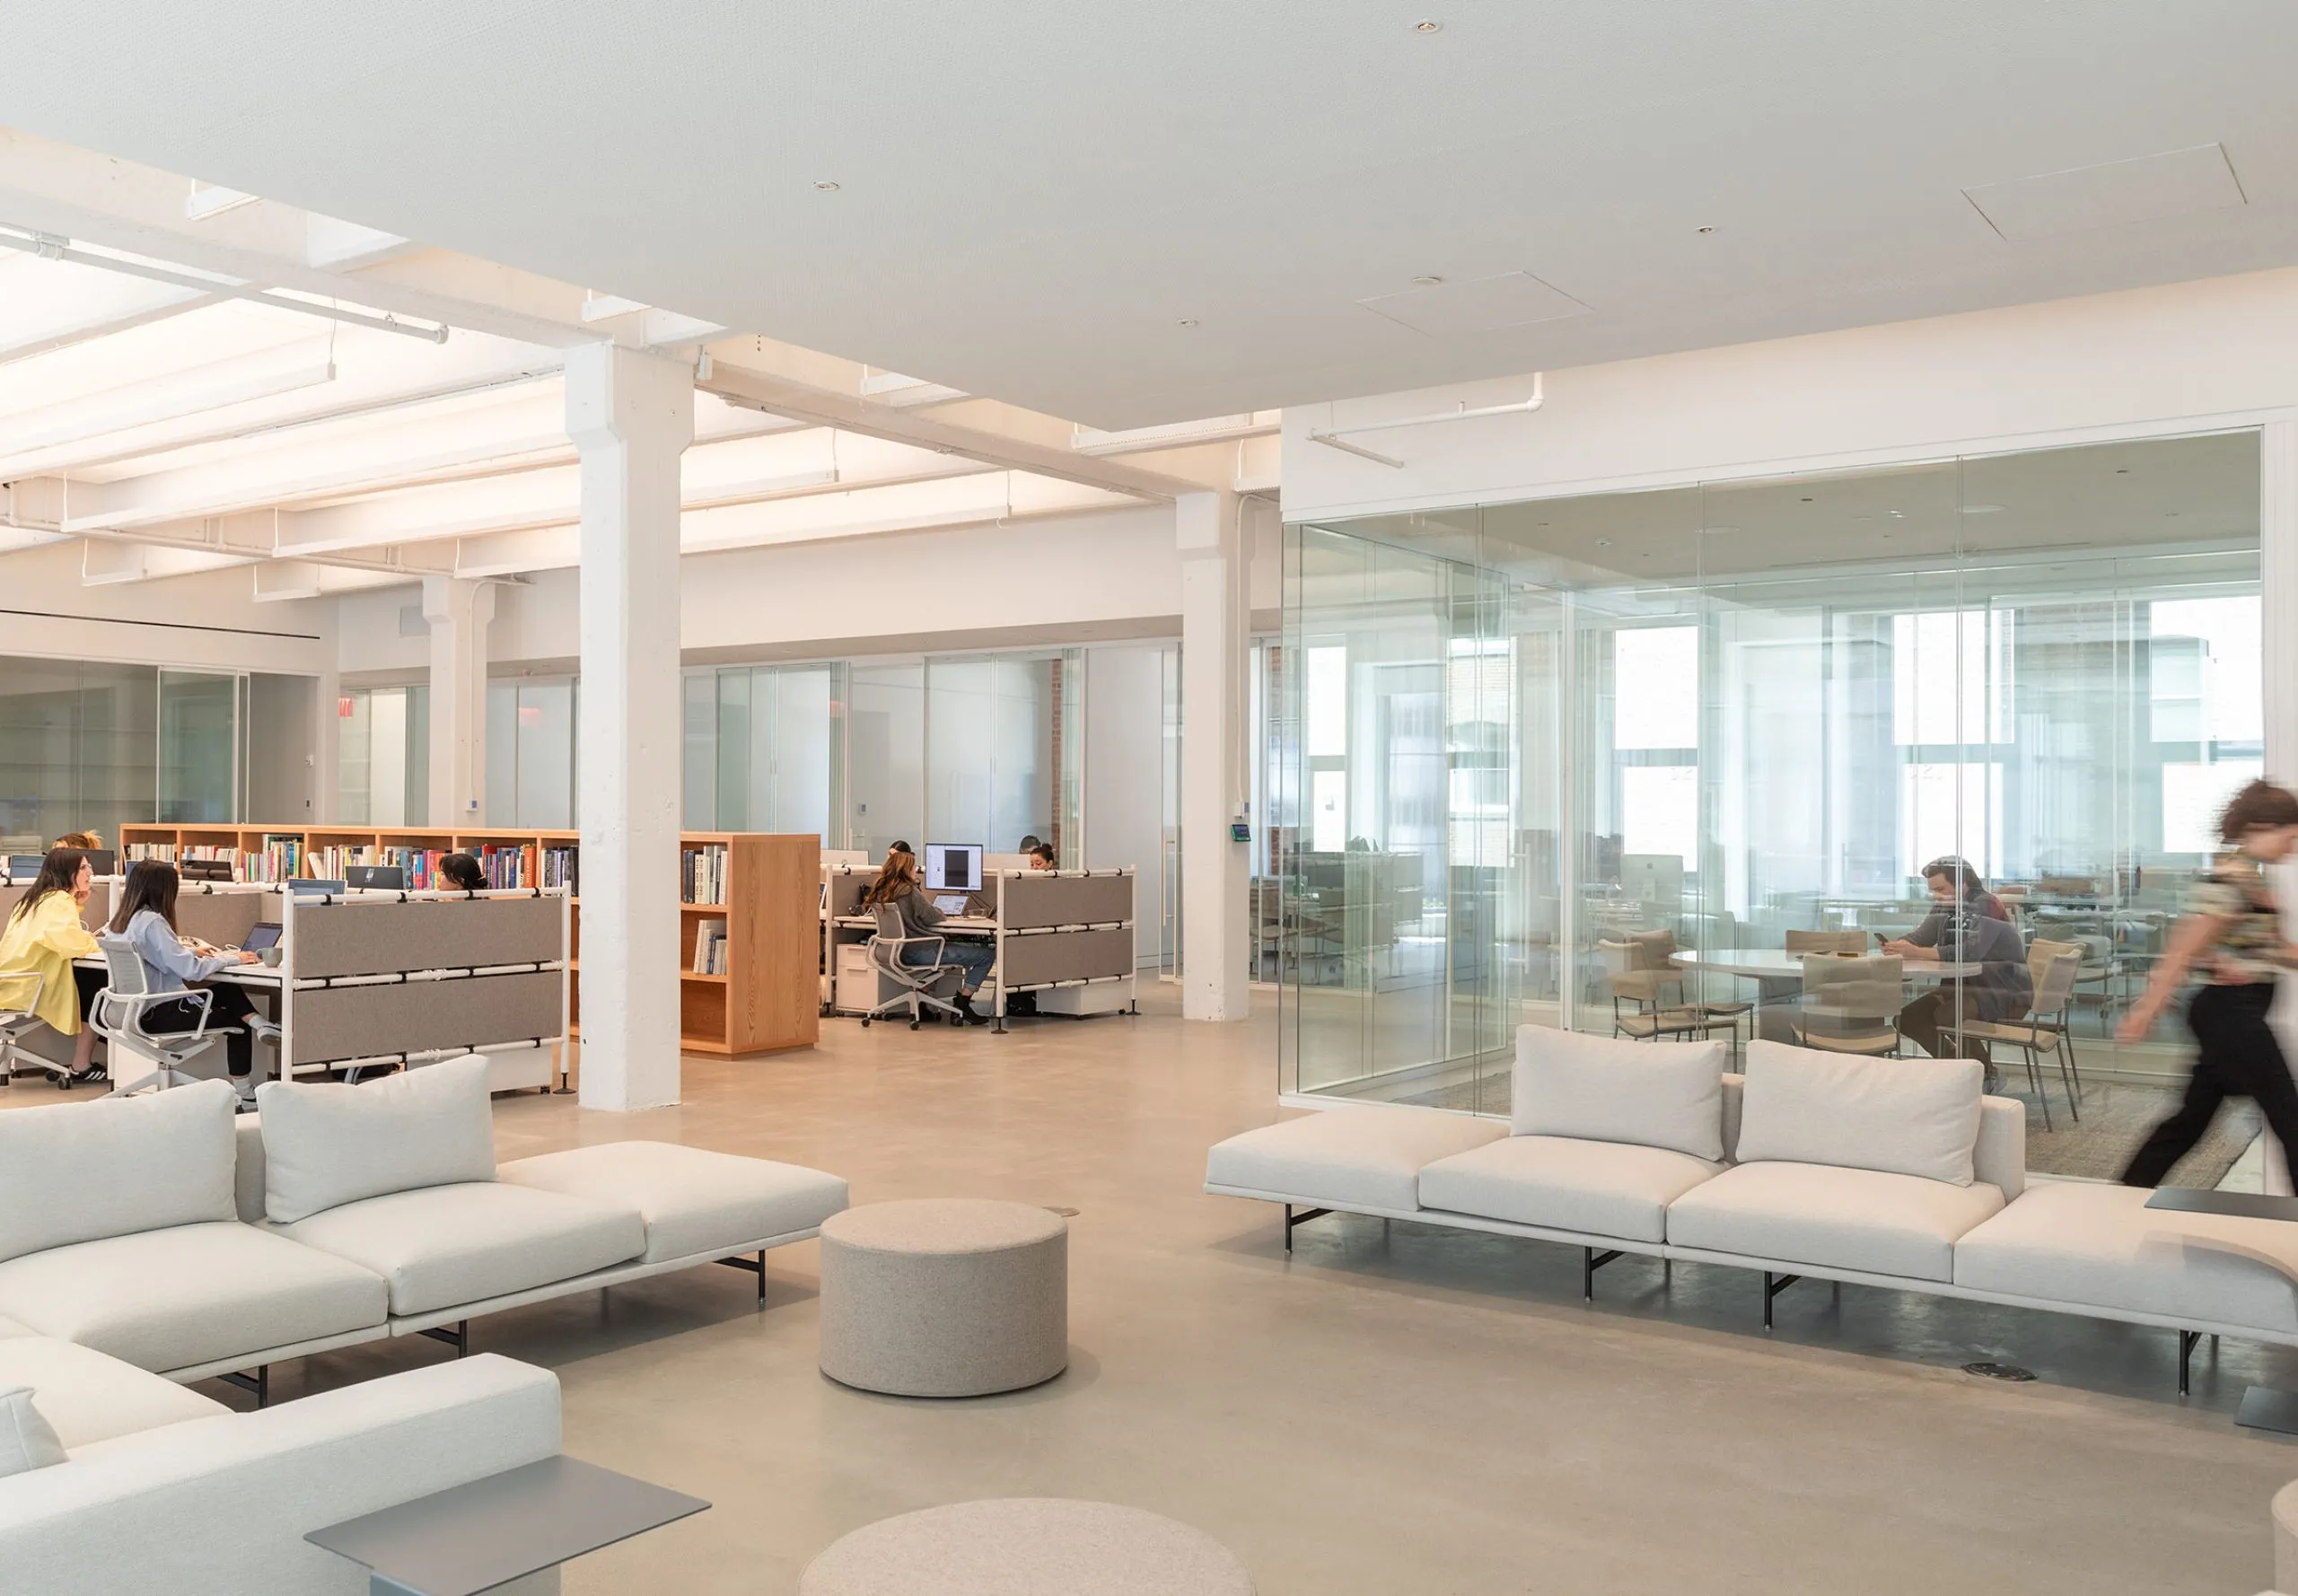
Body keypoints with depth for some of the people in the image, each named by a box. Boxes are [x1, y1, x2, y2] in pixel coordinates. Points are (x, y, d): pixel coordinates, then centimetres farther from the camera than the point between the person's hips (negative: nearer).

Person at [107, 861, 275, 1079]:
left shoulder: (122, 920, 7)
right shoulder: (152, 922, -21)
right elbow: (191, 970, -24)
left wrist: (191, 953, 22)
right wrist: (233, 959, -12)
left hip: (140, 1010, 9)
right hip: (161, 1015, -9)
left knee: (229, 991, 13)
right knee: (238, 1020, 8)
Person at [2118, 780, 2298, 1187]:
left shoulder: (2251, 878, 13)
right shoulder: (2228, 879, -17)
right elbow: (2184, 950, -20)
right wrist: (2147, 1011, -20)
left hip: (2232, 1013, 10)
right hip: (2232, 1013, -10)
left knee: (2193, 1116, 12)